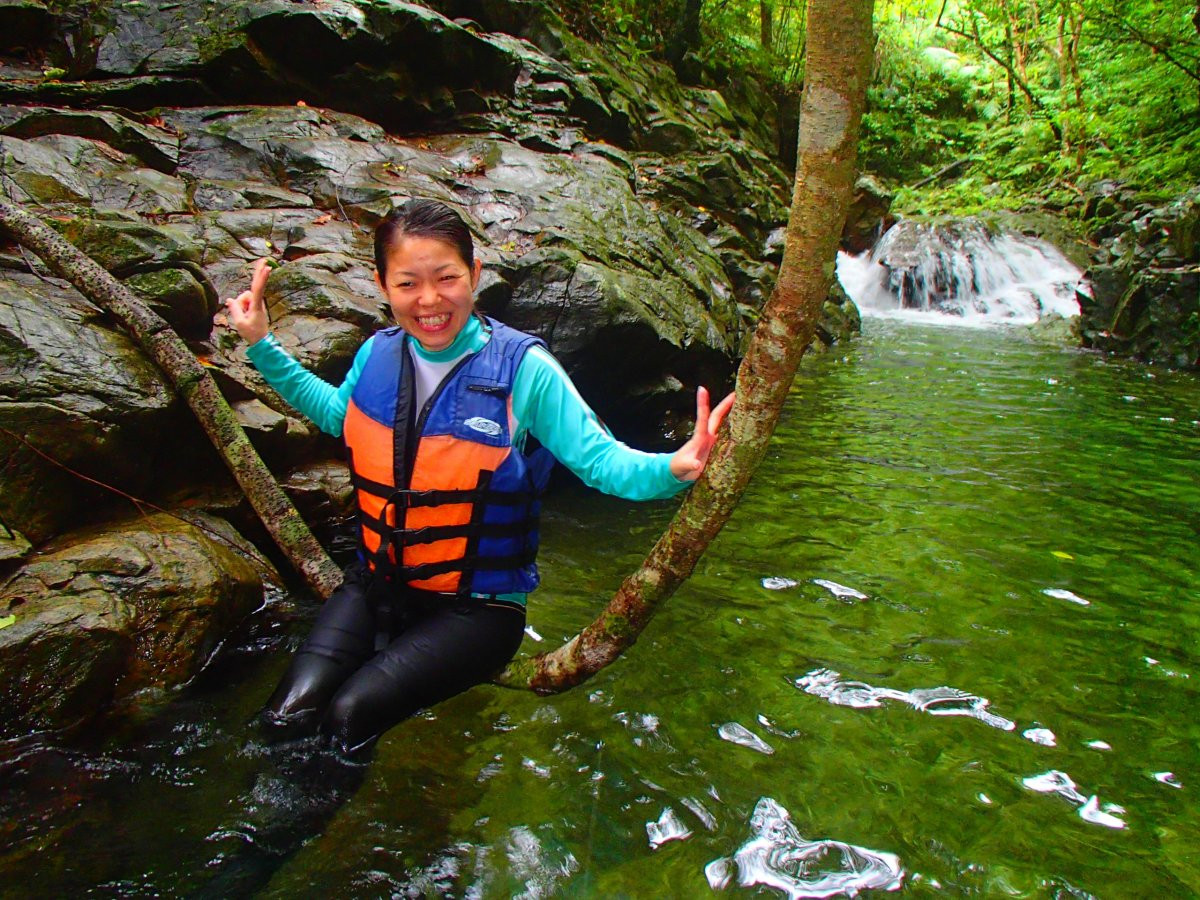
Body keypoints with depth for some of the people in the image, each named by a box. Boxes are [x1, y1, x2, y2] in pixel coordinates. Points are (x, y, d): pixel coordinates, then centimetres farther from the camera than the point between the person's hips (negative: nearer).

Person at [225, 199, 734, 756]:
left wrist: (674, 467, -37)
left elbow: (600, 460, -16)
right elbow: (336, 414, 22)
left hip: (476, 605, -4)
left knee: (348, 714, -19)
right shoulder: (378, 355, 0)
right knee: (289, 715, -12)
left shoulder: (523, 368, -16)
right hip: (378, 583, 5)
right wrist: (262, 347, 18)